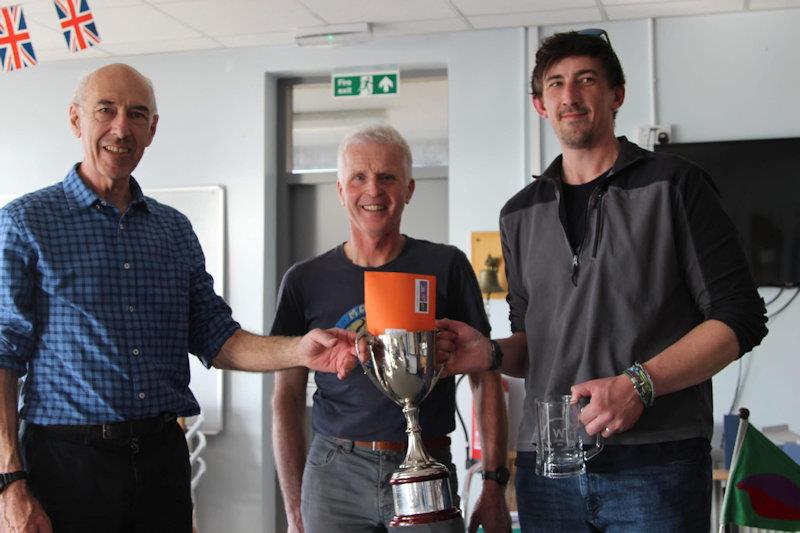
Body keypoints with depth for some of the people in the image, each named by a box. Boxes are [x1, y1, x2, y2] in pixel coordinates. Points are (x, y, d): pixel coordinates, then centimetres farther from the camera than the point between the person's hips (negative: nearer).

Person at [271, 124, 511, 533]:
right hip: (334, 474, 1)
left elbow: (485, 376, 4)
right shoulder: (305, 281, 4)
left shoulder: (445, 267, 2)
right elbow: (287, 396, 6)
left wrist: (494, 486, -1)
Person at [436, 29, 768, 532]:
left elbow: (739, 317, -5)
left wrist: (638, 385, -16)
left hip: (656, 462, -3)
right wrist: (492, 353, -2)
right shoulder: (521, 214, 14)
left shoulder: (673, 184, 0)